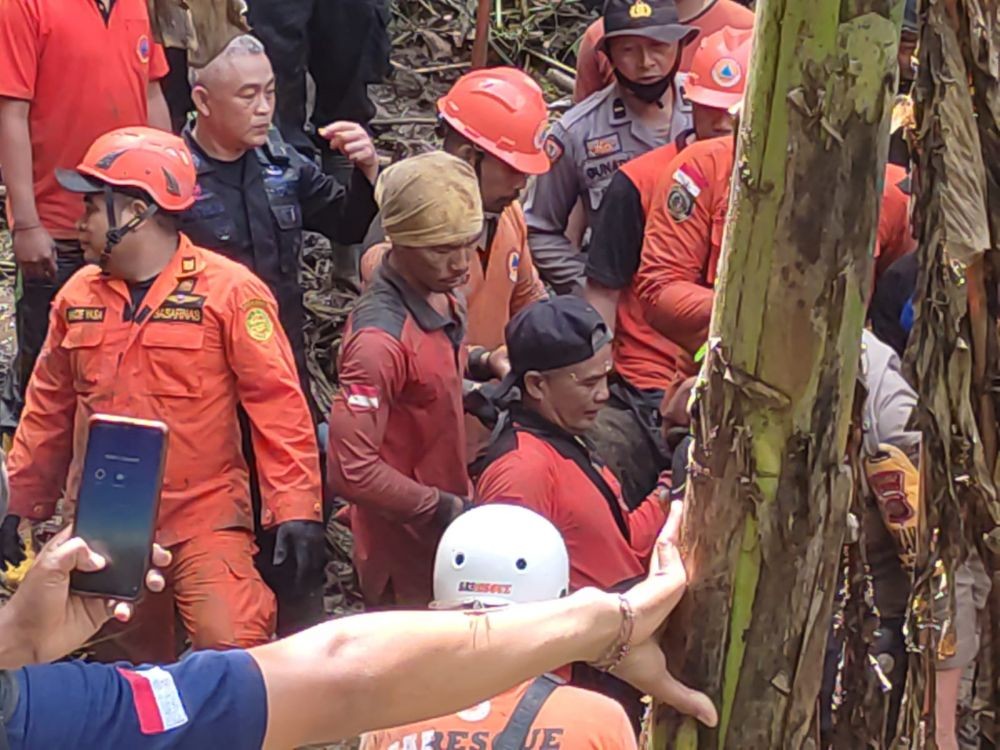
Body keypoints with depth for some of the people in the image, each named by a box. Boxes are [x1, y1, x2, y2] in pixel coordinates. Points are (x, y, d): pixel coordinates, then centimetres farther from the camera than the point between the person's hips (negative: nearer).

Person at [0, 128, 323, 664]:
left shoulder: (228, 291, -10)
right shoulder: (78, 296, 5)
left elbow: (277, 403, -12)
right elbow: (48, 409, 15)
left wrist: (295, 509, -19)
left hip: (205, 522, -5)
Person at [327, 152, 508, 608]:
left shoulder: (439, 294, -1)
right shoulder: (381, 337, -27)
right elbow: (352, 471, -29)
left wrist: (482, 365, 1)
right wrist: (446, 510, -21)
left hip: (446, 535, 8)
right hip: (405, 556, -8)